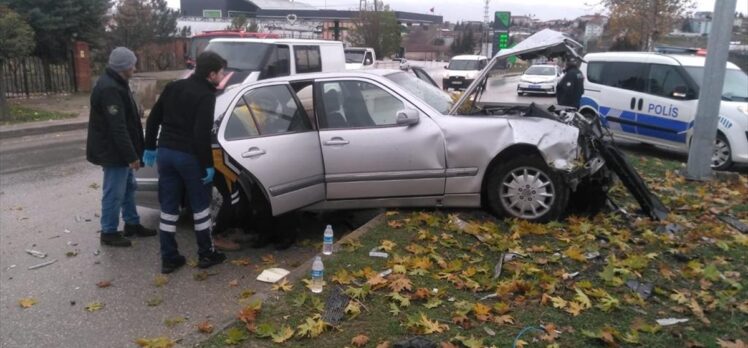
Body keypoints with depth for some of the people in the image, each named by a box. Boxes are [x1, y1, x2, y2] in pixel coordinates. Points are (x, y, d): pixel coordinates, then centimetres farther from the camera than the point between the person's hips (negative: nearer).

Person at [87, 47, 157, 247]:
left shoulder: (116, 84, 11)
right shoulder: (109, 89, -23)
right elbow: (117, 128, -27)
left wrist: (131, 153, 19)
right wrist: (131, 156, -24)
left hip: (120, 150, 11)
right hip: (113, 151, -11)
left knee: (128, 187, 19)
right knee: (114, 192, -1)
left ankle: (132, 224, 31)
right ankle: (109, 232, 11)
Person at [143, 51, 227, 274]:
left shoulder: (173, 87, 12)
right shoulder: (206, 95, -11)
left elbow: (153, 119, 14)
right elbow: (202, 134, -19)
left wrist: (150, 147, 21)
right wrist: (208, 164, -14)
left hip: (165, 152, 7)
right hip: (189, 156, -7)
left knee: (168, 208, 11)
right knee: (201, 206, 9)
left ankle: (169, 258, 16)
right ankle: (206, 254, 18)